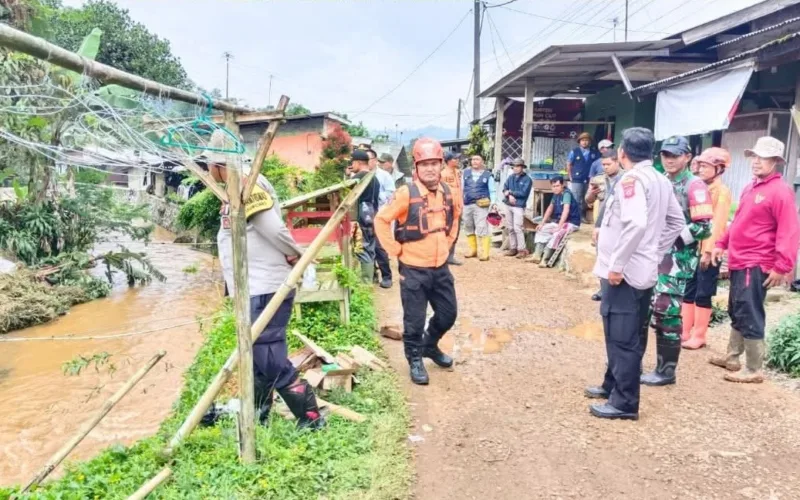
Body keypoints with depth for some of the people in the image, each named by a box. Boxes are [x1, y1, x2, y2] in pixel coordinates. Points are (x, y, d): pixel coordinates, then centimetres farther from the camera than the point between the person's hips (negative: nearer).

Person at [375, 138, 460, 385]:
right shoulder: (407, 193, -16)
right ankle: (415, 360, 27)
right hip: (414, 269, -6)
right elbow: (381, 220, -12)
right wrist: (395, 250, -11)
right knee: (414, 320, 5)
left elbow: (455, 216, 22)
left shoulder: (447, 192, 2)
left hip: (440, 267, 6)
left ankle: (430, 346, 42)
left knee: (448, 313, 17)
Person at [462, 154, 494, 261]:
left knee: (482, 229, -10)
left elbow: (492, 191, 3)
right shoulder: (465, 172, 11)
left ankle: (484, 253, -9)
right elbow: (461, 187, 14)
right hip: (467, 205, 4)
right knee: (468, 228, 11)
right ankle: (473, 250, 23)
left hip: (481, 205, -4)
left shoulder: (488, 175, 3)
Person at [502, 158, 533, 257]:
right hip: (508, 205, 6)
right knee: (510, 228, 9)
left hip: (519, 206, -6)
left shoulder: (527, 179, -4)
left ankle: (522, 249, -5)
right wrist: (509, 196, -14)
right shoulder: (511, 177, 11)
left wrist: (510, 192, -7)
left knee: (517, 228, -11)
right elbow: (504, 189, 5)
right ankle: (512, 248, 16)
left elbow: (523, 193, -13)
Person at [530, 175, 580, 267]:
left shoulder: (566, 194, -21)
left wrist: (559, 227, -39)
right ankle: (537, 256, -9)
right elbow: (550, 208, 15)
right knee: (542, 229, 2)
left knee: (557, 234, -33)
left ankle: (544, 260, -31)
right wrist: (542, 223, 8)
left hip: (572, 223, -9)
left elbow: (566, 210, -33)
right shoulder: (556, 194, 5)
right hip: (559, 221, 9)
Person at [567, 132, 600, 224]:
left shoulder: (595, 153, 1)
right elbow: (569, 165, 5)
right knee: (576, 200, 1)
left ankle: (583, 216, 20)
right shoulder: (574, 152, -2)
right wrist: (571, 177, 2)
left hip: (589, 180, 2)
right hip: (577, 180, -2)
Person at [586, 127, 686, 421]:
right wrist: (654, 253, 16)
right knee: (628, 336, 19)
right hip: (643, 271, 9)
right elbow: (676, 223, 18)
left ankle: (624, 403, 8)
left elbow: (636, 224, -30)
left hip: (624, 273, -9)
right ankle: (613, 386, 33)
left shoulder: (632, 178, -16)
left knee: (622, 338, -1)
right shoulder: (660, 181, 12)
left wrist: (617, 264, -23)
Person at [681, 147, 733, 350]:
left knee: (703, 295, 1)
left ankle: (699, 336, 10)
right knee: (687, 292, 10)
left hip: (708, 251, -7)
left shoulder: (722, 192, -8)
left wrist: (709, 250, -19)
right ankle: (684, 332, 18)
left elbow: (717, 224, -15)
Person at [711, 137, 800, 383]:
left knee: (750, 317, -5)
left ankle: (754, 370, 5)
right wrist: (722, 244, 16)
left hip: (756, 265, -9)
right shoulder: (750, 189, 15)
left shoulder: (780, 191, -12)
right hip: (738, 262, 9)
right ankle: (732, 357, 30)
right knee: (736, 313, 17)